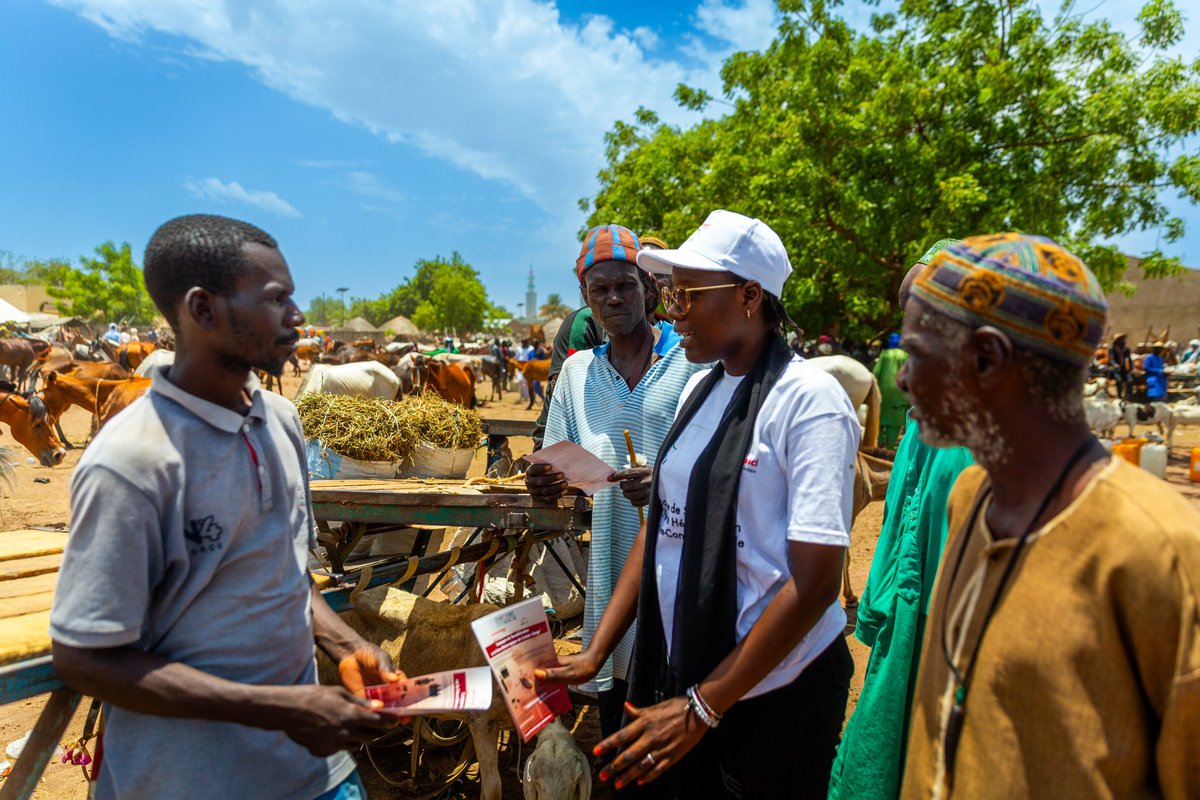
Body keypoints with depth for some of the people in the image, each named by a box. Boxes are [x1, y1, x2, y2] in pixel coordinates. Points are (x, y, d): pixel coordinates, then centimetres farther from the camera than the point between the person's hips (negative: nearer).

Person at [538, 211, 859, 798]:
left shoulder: (808, 400, -16)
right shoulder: (700, 387, 4)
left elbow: (815, 581, -19)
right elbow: (662, 523, 7)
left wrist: (702, 707, -18)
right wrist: (594, 653, 3)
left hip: (773, 695, -6)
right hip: (680, 673, 6)